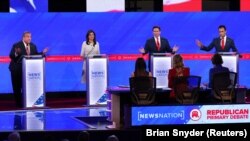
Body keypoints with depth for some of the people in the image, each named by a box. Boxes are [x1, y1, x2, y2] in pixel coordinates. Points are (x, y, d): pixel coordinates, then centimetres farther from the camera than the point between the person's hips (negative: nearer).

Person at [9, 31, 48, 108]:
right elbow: (11, 56, -17)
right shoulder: (16, 45, -10)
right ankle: (18, 103, 7)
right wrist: (16, 53, -37)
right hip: (17, 69, -4)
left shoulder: (33, 46, 5)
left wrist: (43, 53, -9)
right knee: (17, 87, 0)